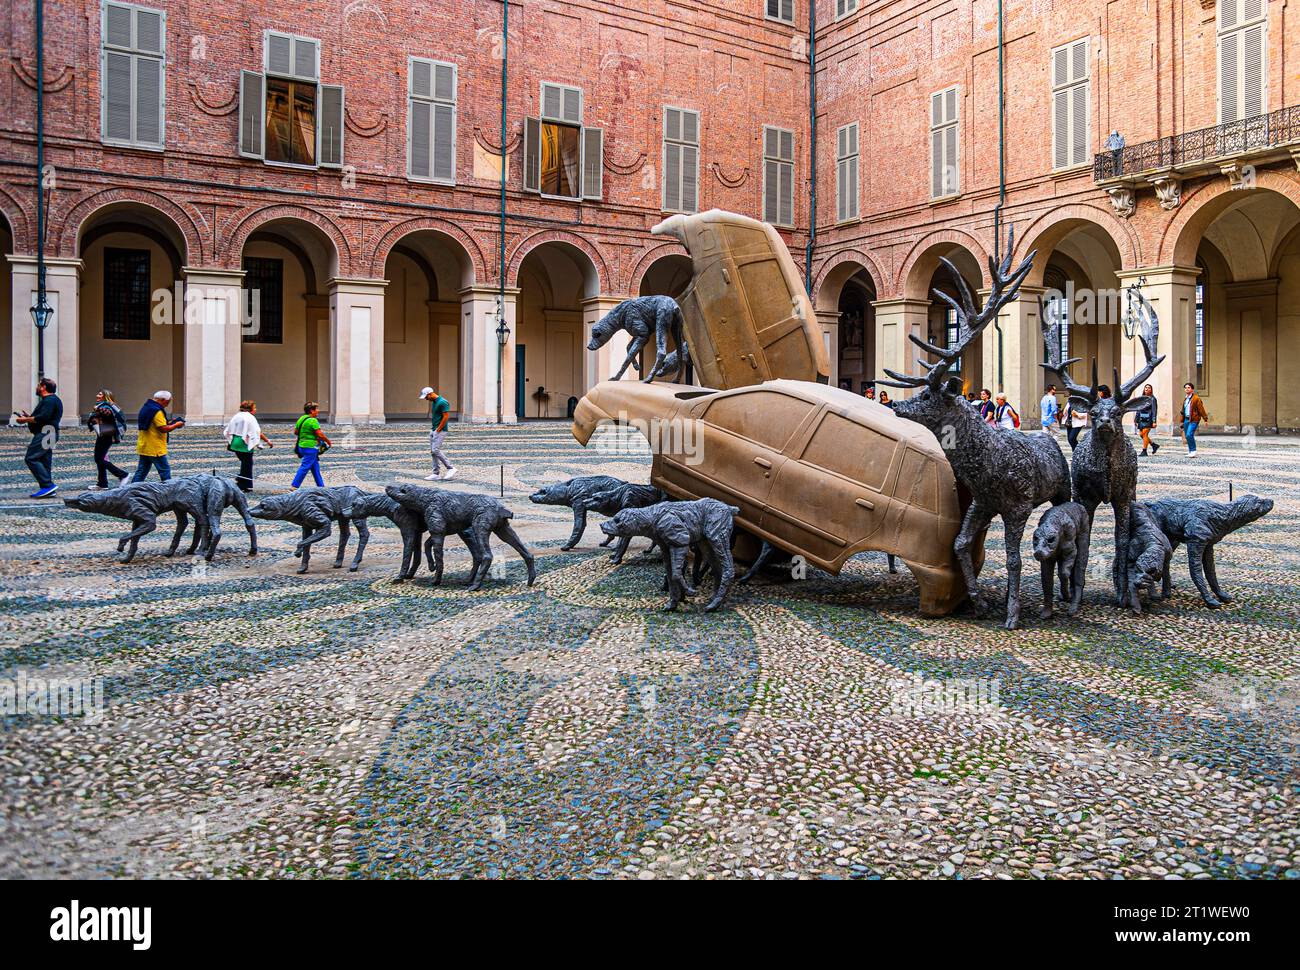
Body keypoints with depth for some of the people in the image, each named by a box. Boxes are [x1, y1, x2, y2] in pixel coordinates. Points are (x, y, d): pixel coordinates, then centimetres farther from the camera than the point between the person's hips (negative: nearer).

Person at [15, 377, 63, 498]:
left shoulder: (49, 400, -12)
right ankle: (47, 488, 9)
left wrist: (26, 420, -14)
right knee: (45, 461, 9)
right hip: (47, 434, 11)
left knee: (31, 458, -15)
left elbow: (43, 417, -23)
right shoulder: (51, 400, 23)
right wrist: (29, 417, 17)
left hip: (44, 433, -11)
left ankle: (48, 485, -20)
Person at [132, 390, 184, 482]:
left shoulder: (145, 408, 14)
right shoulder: (157, 411, -17)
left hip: (143, 446, 9)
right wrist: (176, 425, -8)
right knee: (165, 470, 0)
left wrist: (168, 423, 11)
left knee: (141, 471, 11)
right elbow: (164, 429, -22)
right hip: (155, 449, -9)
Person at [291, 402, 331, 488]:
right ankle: (294, 485, -4)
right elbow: (320, 434, -18)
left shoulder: (301, 419, 10)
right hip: (310, 447, -10)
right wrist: (328, 442, -5)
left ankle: (321, 486, 22)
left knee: (315, 467, 16)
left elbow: (295, 431, 17)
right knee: (305, 467, -5)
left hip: (302, 446, 10)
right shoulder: (313, 420, -17)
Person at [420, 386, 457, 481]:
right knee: (433, 451, 6)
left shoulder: (443, 402, -16)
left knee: (436, 450, -14)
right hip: (433, 430, 10)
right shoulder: (434, 402, 14)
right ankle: (436, 474, 9)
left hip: (440, 431, -10)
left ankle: (451, 469, -4)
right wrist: (432, 428, 12)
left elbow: (446, 417, -19)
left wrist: (438, 429, -16)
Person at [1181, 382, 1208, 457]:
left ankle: (1193, 451, -8)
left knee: (1189, 435, -18)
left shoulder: (1196, 398, -8)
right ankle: (1190, 452, 17)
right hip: (1186, 419, 8)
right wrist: (1182, 422, 22)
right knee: (1187, 436, 8)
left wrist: (1205, 419, -13)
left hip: (1194, 420, -8)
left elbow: (1201, 409, -11)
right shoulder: (1185, 399, 17)